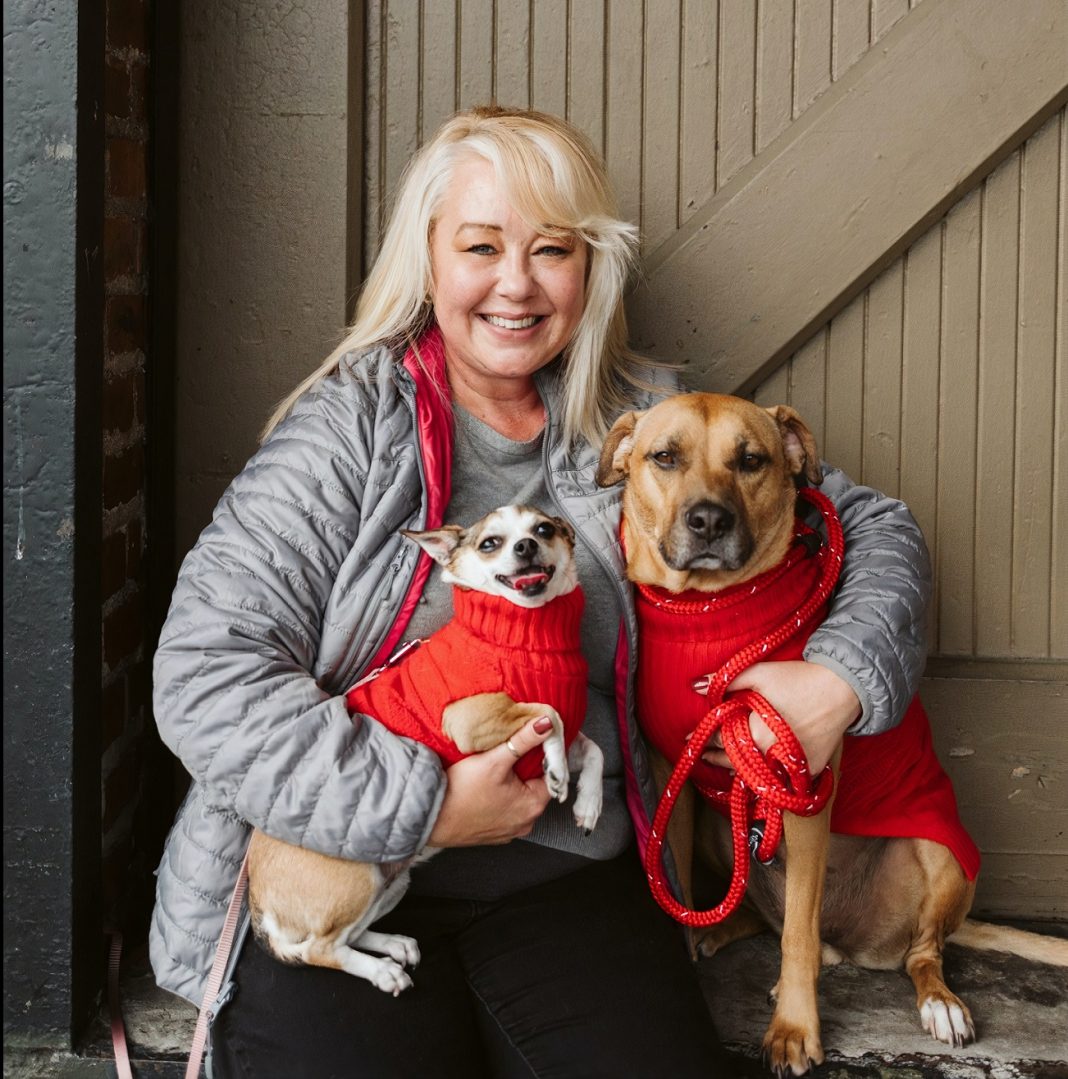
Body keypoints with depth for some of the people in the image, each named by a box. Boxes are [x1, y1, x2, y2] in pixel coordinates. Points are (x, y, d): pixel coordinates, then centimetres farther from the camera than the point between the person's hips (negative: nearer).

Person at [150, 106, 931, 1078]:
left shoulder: (643, 423, 6)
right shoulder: (354, 423, -4)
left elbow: (872, 526, 14)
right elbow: (206, 671, -12)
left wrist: (843, 680, -5)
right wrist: (423, 805, -16)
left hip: (566, 878, 3)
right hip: (335, 880, -2)